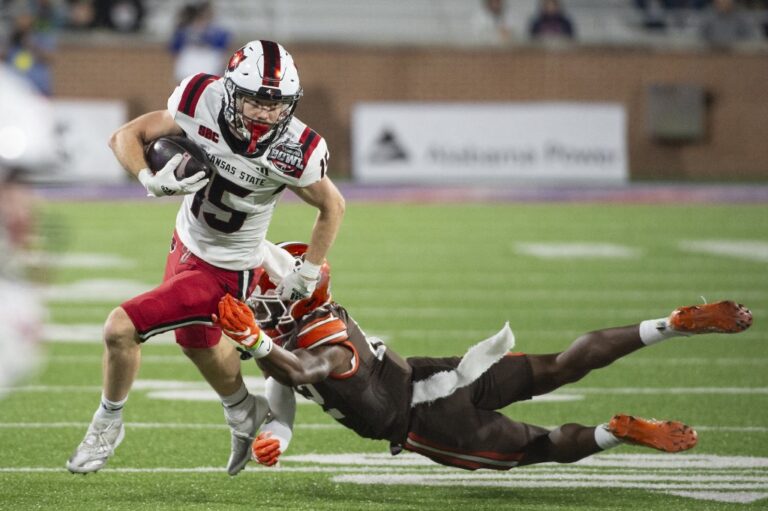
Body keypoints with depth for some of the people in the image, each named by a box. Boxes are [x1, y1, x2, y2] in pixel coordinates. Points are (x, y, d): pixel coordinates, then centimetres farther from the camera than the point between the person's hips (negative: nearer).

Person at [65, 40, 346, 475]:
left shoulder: (294, 151, -30)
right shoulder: (203, 102, -23)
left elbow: (333, 206, -10)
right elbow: (126, 136, -11)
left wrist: (309, 274, -4)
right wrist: (151, 180, -30)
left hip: (223, 271, -6)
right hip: (187, 243, 6)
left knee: (121, 328, -13)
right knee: (198, 341, 30)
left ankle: (108, 424, 15)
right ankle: (245, 415, 59)